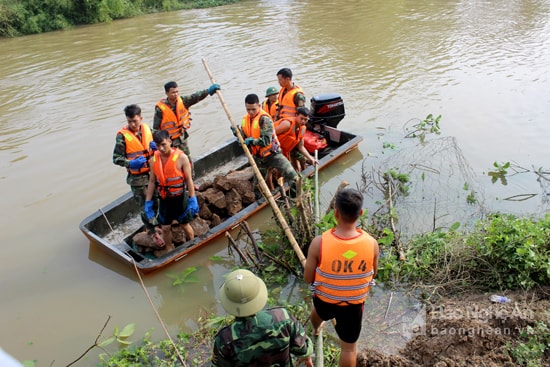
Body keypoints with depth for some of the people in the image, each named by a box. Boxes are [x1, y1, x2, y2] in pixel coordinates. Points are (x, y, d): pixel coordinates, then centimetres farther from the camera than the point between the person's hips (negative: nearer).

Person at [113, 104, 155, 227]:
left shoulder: (147, 128, -1)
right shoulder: (122, 135, -14)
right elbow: (116, 158, -11)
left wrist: (156, 146, -11)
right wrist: (131, 163, -29)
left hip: (152, 172, 5)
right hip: (137, 178, -4)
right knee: (144, 206, 6)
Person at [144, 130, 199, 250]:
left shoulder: (181, 157, -16)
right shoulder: (153, 160, -3)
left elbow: (188, 180, -12)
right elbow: (152, 181, 4)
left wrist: (192, 200, -12)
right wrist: (148, 202, 5)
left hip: (180, 198, -4)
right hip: (164, 199, 4)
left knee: (185, 225, 13)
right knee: (165, 228, 13)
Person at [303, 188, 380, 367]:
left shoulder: (319, 243, -31)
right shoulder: (371, 243, -24)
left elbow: (308, 278, -17)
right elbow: (373, 274, -5)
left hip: (325, 299, 1)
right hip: (354, 304, -1)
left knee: (318, 310, 38)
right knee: (349, 346, 22)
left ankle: (316, 329, 71)